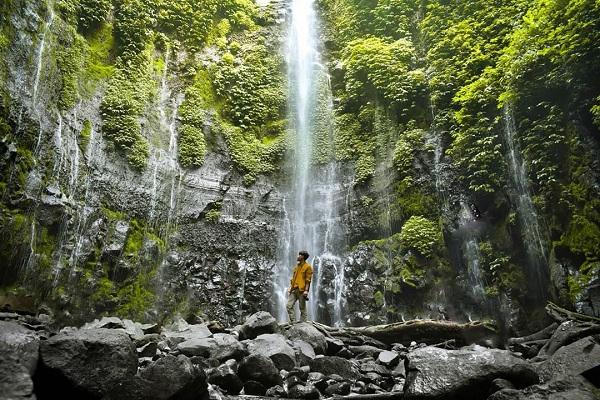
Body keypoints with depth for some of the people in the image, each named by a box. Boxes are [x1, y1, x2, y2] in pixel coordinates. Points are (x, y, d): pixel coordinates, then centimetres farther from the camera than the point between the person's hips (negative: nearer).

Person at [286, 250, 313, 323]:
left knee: (302, 308, -2)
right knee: (289, 305, -3)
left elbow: (308, 280, -9)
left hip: (301, 290, -7)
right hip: (294, 290, 7)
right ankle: (292, 322, 2)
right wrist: (290, 288, 16)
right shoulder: (297, 266, 20)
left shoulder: (308, 267, -2)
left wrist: (306, 290, -17)